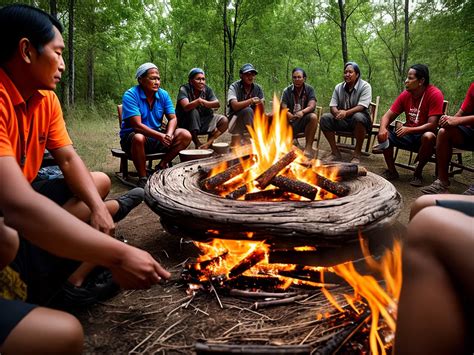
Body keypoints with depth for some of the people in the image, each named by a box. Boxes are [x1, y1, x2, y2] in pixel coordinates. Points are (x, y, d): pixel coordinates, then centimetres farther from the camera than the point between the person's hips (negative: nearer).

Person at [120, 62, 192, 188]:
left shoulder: (163, 95, 0)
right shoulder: (130, 95, -16)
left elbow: (173, 118, -2)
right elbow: (137, 125, -25)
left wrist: (169, 135, -24)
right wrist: (161, 136, -35)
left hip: (157, 135, 5)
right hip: (131, 136, -5)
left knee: (185, 135, -11)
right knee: (139, 138, -40)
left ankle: (162, 166, 0)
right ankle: (142, 178, -22)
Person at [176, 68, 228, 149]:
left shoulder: (207, 90, -1)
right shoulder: (184, 89, -15)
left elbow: (217, 104, -13)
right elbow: (186, 107, -32)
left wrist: (203, 102, -28)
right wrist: (198, 101, -49)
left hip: (202, 121, 5)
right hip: (186, 123, -4)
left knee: (224, 121, -11)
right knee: (193, 111, -35)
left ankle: (208, 143, -11)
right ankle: (197, 144, -22)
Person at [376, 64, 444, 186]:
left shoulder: (435, 94, -17)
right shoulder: (405, 94, -2)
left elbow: (432, 125, -23)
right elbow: (387, 116, -3)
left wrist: (409, 129, -37)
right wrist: (383, 128, -25)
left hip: (424, 136, -5)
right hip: (409, 135, 5)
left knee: (428, 137, -37)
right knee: (384, 133, -15)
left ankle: (418, 173, -13)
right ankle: (391, 170, -2)